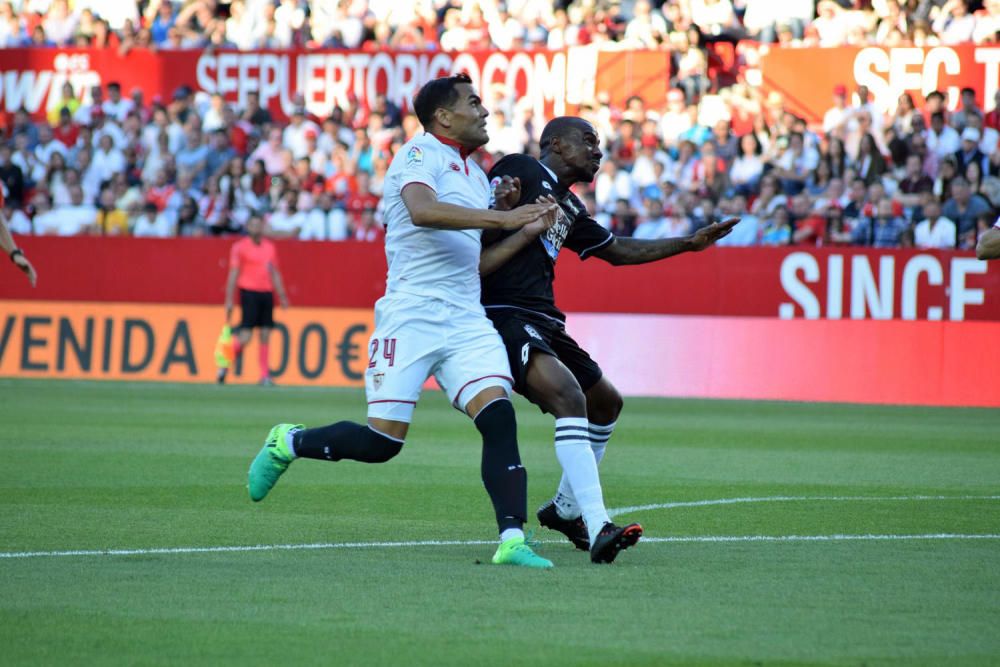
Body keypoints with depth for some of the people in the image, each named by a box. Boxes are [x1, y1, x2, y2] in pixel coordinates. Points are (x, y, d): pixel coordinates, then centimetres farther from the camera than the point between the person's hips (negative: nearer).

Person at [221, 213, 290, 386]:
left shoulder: (270, 247, 14)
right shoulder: (240, 247, -2)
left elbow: (275, 274, 19)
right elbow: (233, 274, -4)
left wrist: (282, 296, 14)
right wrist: (229, 300, -8)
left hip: (267, 293, 5)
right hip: (249, 293, -5)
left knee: (265, 337, 2)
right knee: (245, 337, -10)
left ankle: (265, 376, 4)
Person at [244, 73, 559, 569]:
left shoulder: (475, 173, 21)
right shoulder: (421, 154, -6)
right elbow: (421, 210, -28)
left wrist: (529, 225, 12)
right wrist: (502, 217, -31)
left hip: (467, 321, 7)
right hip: (412, 314, -7)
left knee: (498, 415, -15)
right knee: (382, 441, -7)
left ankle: (512, 539, -20)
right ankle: (288, 443, 19)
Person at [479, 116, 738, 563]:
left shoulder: (568, 208, 22)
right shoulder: (521, 171, -3)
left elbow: (617, 250, 34)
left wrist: (689, 243, 33)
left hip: (543, 323, 10)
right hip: (503, 314, -10)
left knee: (606, 404, 23)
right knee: (570, 396, -28)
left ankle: (565, 508, 40)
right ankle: (597, 528, -37)